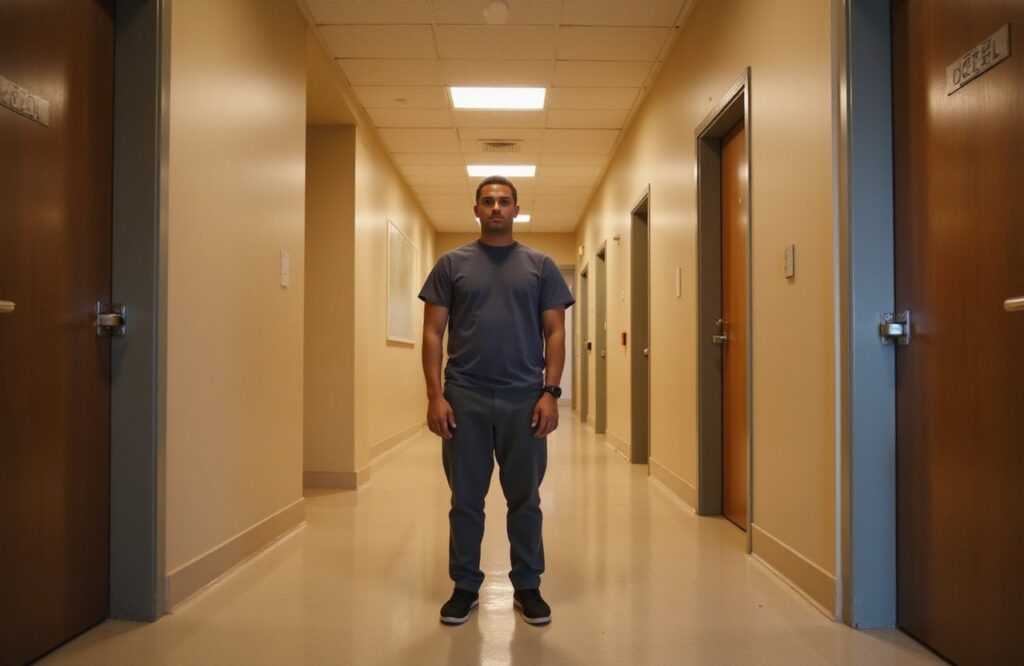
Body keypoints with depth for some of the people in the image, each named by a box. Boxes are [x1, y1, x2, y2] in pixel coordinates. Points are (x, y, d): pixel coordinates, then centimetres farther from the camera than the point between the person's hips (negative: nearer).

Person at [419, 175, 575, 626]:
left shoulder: (541, 266, 7)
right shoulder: (452, 264, 5)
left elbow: (554, 332, 4)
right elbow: (433, 333, 2)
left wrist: (550, 392, -7)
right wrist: (435, 395, -7)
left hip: (524, 399, 0)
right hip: (465, 398, 0)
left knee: (525, 499, 9)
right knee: (465, 499, 9)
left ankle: (527, 587, 24)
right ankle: (465, 587, 23)